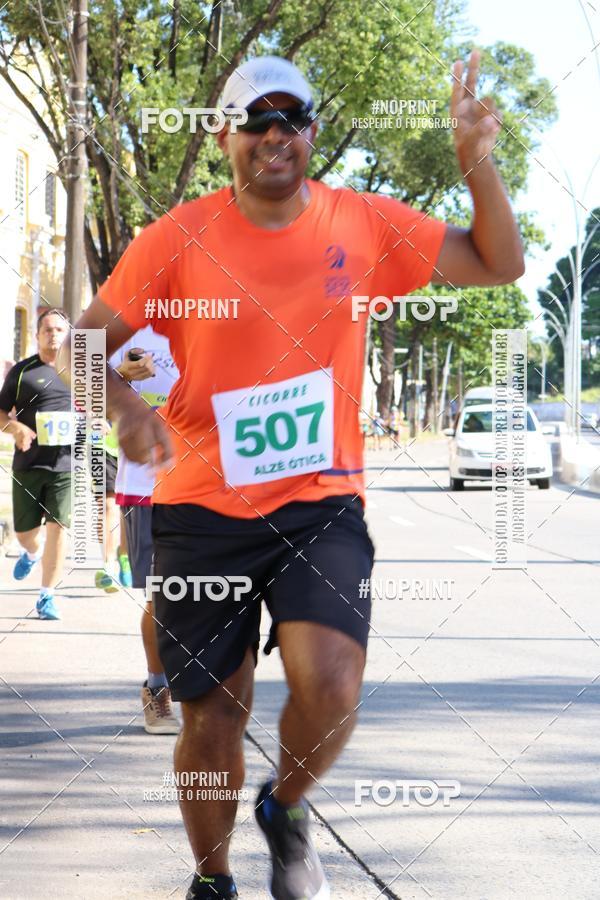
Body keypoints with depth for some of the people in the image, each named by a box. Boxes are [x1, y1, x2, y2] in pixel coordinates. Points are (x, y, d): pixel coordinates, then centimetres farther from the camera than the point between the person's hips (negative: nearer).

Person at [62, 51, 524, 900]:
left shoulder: (365, 225, 1)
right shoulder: (178, 238, -4)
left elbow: (498, 264, 7)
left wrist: (477, 161, -8)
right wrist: (121, 403, -22)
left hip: (322, 503, 1)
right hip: (202, 506, 0)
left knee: (330, 686, -20)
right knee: (212, 716, 5)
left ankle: (286, 810, 14)